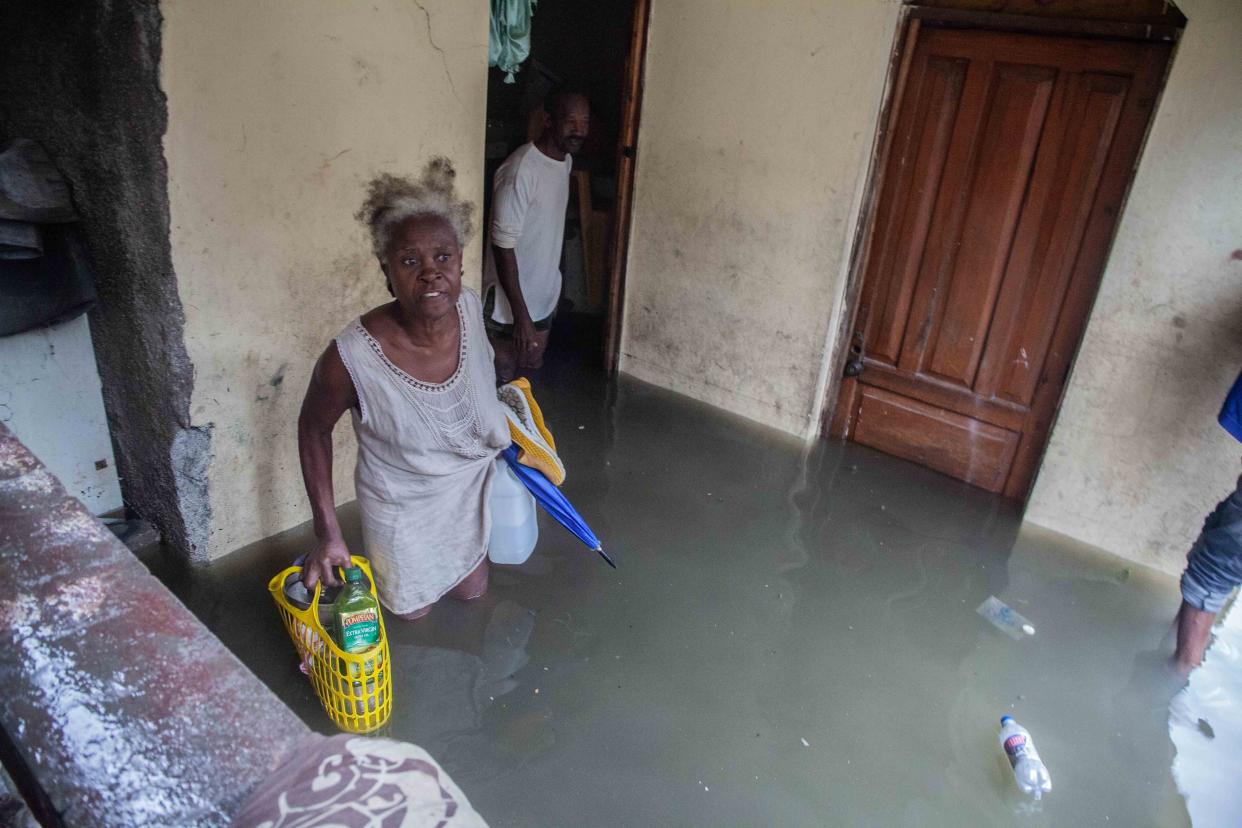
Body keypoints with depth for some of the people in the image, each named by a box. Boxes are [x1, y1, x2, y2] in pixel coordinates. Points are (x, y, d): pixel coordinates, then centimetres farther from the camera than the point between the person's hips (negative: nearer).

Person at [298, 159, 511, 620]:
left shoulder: (469, 308, -23)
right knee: (413, 609, 24)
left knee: (471, 592, 28)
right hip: (405, 511, -4)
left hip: (470, 491, 4)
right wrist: (327, 533, -14)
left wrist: (497, 429, 12)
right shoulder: (352, 357, -36)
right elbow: (313, 427, -16)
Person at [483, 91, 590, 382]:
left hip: (545, 296, 8)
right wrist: (520, 316, -25)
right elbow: (503, 246, -24)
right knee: (501, 380, 7)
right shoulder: (520, 171, -25)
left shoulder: (566, 160, 2)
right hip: (511, 302, -8)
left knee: (532, 368, 20)